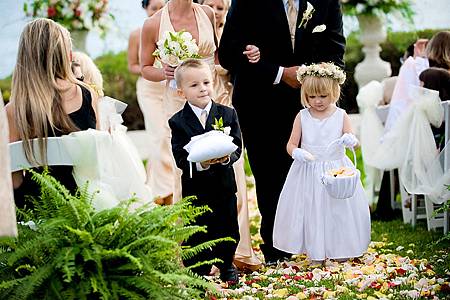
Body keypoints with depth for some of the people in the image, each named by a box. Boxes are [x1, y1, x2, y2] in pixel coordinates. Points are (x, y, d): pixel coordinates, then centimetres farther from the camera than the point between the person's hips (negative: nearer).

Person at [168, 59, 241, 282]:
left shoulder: (228, 114, -1)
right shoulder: (178, 122, -7)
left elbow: (237, 147, -5)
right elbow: (180, 159, -13)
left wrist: (226, 157, -27)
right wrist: (200, 163, -31)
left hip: (224, 186, 2)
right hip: (195, 188, -2)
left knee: (228, 232, 16)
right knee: (197, 237, 4)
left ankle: (227, 267, 38)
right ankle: (198, 273, 22)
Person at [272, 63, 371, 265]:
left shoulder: (341, 116, -1)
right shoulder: (302, 117, 0)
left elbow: (353, 140, -6)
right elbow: (291, 145, 2)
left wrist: (350, 140, -31)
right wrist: (297, 153, -21)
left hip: (336, 171, 0)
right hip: (308, 172, 0)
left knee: (338, 209, 4)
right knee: (310, 209, 1)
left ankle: (340, 249, 22)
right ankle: (315, 252, 14)